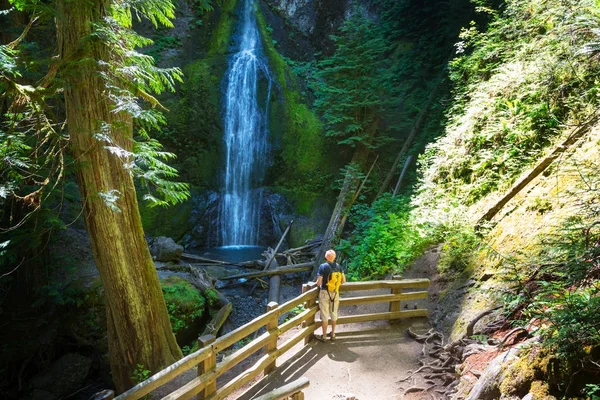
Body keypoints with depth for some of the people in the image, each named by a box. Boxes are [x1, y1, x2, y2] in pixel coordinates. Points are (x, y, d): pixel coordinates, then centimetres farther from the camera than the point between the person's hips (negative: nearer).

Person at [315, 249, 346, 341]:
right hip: (335, 293, 4)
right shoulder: (338, 266, -2)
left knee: (325, 315, 5)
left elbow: (319, 282, -17)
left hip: (325, 293, -4)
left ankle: (324, 336, 14)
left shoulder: (323, 266, -15)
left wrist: (318, 285, 5)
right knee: (334, 313, 17)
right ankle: (333, 334, 27)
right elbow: (343, 280, 1)